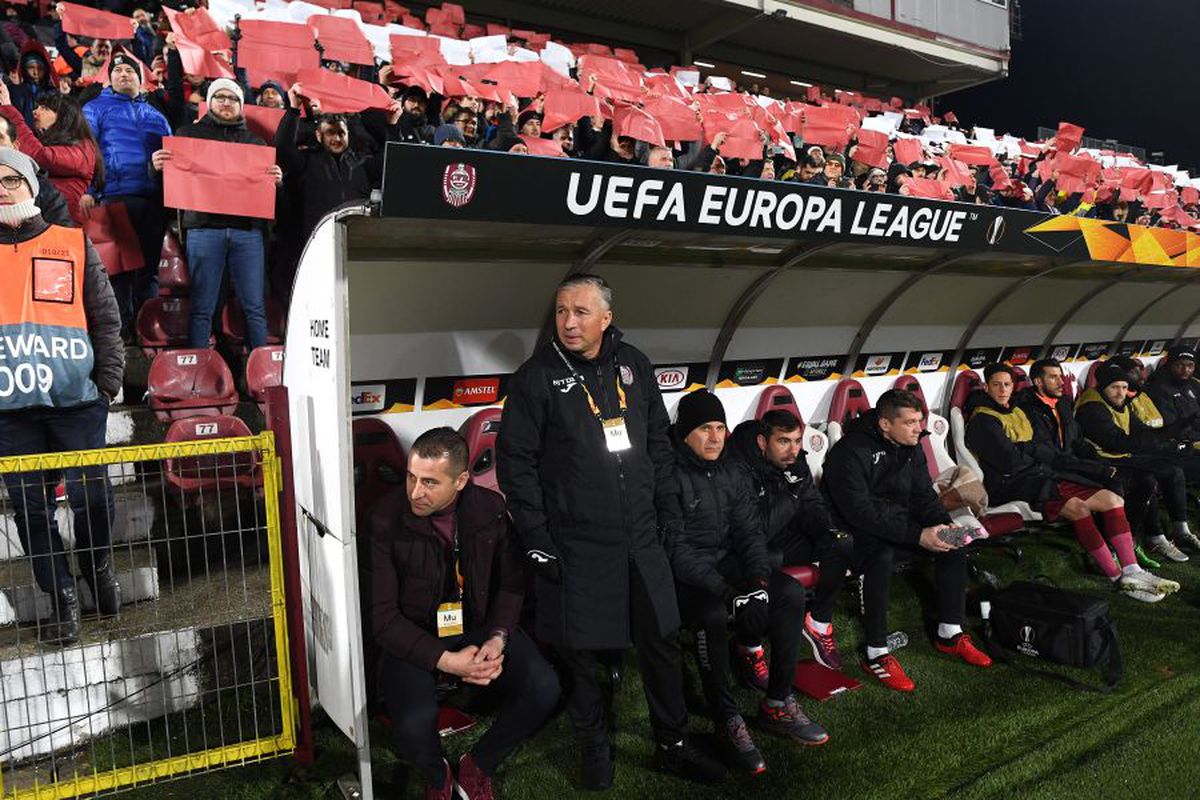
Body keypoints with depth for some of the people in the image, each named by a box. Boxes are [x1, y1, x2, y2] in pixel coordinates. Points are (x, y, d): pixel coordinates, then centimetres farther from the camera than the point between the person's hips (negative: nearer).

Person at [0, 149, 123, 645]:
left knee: (91, 495, -1)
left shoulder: (73, 245, 10)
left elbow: (106, 319, 8)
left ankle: (98, 564, 28)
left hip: (76, 399, -1)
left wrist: (107, 379, -2)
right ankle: (63, 599, 16)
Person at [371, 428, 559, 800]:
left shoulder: (491, 508, -8)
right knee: (414, 725, -30)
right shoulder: (386, 521, -18)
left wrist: (498, 638, -14)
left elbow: (511, 583, 4)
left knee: (543, 689, -20)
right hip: (414, 640, -2)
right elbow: (383, 616, -15)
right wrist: (445, 660, -23)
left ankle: (477, 766, 10)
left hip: (478, 626, 3)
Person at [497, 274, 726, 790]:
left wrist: (658, 502, 10)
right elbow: (515, 462, -8)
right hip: (574, 547, -4)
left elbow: (658, 437, 16)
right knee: (579, 651, 9)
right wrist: (536, 540, -10)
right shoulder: (538, 376, -9)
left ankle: (672, 746, 33)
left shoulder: (632, 364, 5)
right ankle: (595, 748, 33)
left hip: (640, 538, 4)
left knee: (662, 640, 13)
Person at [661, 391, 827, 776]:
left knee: (791, 592, -15)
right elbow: (677, 549, -19)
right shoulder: (671, 478, -14)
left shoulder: (733, 474, 7)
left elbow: (750, 531, 4)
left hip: (727, 561, 7)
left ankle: (777, 704, -2)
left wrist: (758, 580, -16)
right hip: (683, 575, -6)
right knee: (713, 615, -35)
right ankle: (727, 721, -15)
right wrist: (728, 594, -27)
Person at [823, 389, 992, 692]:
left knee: (953, 544, -7)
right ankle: (876, 655, -26)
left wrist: (944, 525, -14)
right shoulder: (850, 452, -24)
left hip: (898, 519, 8)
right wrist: (917, 535, -33)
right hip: (855, 529, -8)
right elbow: (860, 511, -29)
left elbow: (924, 494, 8)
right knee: (881, 556, -36)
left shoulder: (910, 447, 3)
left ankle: (950, 634, 7)